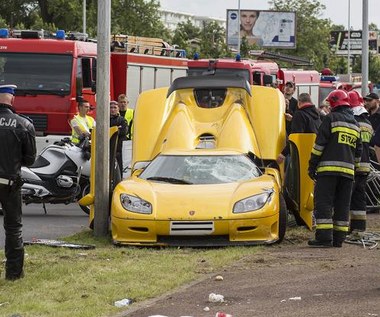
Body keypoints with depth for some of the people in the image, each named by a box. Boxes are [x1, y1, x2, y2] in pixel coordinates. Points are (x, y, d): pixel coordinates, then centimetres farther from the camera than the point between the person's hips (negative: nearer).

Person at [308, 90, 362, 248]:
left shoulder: (331, 119, -3)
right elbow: (358, 152, 23)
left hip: (328, 168, -6)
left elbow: (319, 144, -7)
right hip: (348, 170, 6)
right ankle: (338, 238, 8)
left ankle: (324, 237, -15)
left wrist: (312, 165, -3)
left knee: (323, 202, -7)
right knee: (342, 205, 9)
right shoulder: (355, 124, 19)